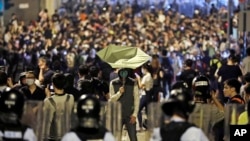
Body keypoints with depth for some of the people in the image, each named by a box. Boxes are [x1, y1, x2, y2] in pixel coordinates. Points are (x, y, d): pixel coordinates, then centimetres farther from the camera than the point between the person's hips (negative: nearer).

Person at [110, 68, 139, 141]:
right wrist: (119, 93, -21)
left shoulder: (133, 83, -3)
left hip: (130, 115, -1)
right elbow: (112, 99, -2)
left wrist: (135, 114, -7)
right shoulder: (113, 83, -1)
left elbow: (137, 99, -2)